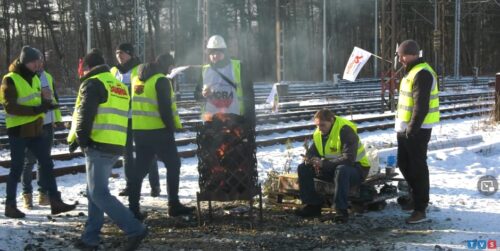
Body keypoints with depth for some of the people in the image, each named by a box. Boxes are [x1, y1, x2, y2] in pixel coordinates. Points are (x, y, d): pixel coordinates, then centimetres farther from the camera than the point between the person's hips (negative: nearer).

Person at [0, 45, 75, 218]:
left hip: (35, 129, 8)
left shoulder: (34, 78, 11)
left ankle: (55, 202, 12)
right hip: (18, 131, -8)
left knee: (47, 164, 7)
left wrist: (46, 103, -6)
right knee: (17, 169, 1)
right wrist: (34, 110, -28)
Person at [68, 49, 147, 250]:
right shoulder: (119, 86, 21)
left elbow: (85, 114, -14)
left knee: (99, 194, -8)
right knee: (94, 191, 16)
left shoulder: (93, 83, -6)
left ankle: (135, 229, -13)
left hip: (98, 145, -9)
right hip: (116, 146, 9)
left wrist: (79, 138, -6)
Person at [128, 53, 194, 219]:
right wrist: (172, 128, -11)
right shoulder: (161, 81, -11)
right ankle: (174, 205, 6)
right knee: (173, 165, 6)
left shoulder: (137, 80, 14)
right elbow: (165, 108, -17)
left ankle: (133, 208, 7)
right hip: (158, 131, -7)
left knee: (140, 168, 10)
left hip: (139, 131, 7)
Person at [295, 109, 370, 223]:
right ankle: (313, 205, -3)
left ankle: (341, 210, -34)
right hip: (332, 168, 8)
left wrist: (324, 163, -34)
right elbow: (311, 152, 9)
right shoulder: (318, 133, 1)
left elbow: (348, 159, -31)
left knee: (341, 170, -42)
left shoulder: (345, 131, -23)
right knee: (303, 168, -6)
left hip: (357, 168, -8)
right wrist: (311, 160, -17)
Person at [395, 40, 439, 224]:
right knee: (404, 163, 19)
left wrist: (412, 129, -23)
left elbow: (421, 106, -23)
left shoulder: (422, 74, -18)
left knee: (417, 167, -5)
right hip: (405, 128, 10)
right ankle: (416, 197, 33)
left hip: (416, 130, -10)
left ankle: (420, 209, 0)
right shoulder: (412, 71, 15)